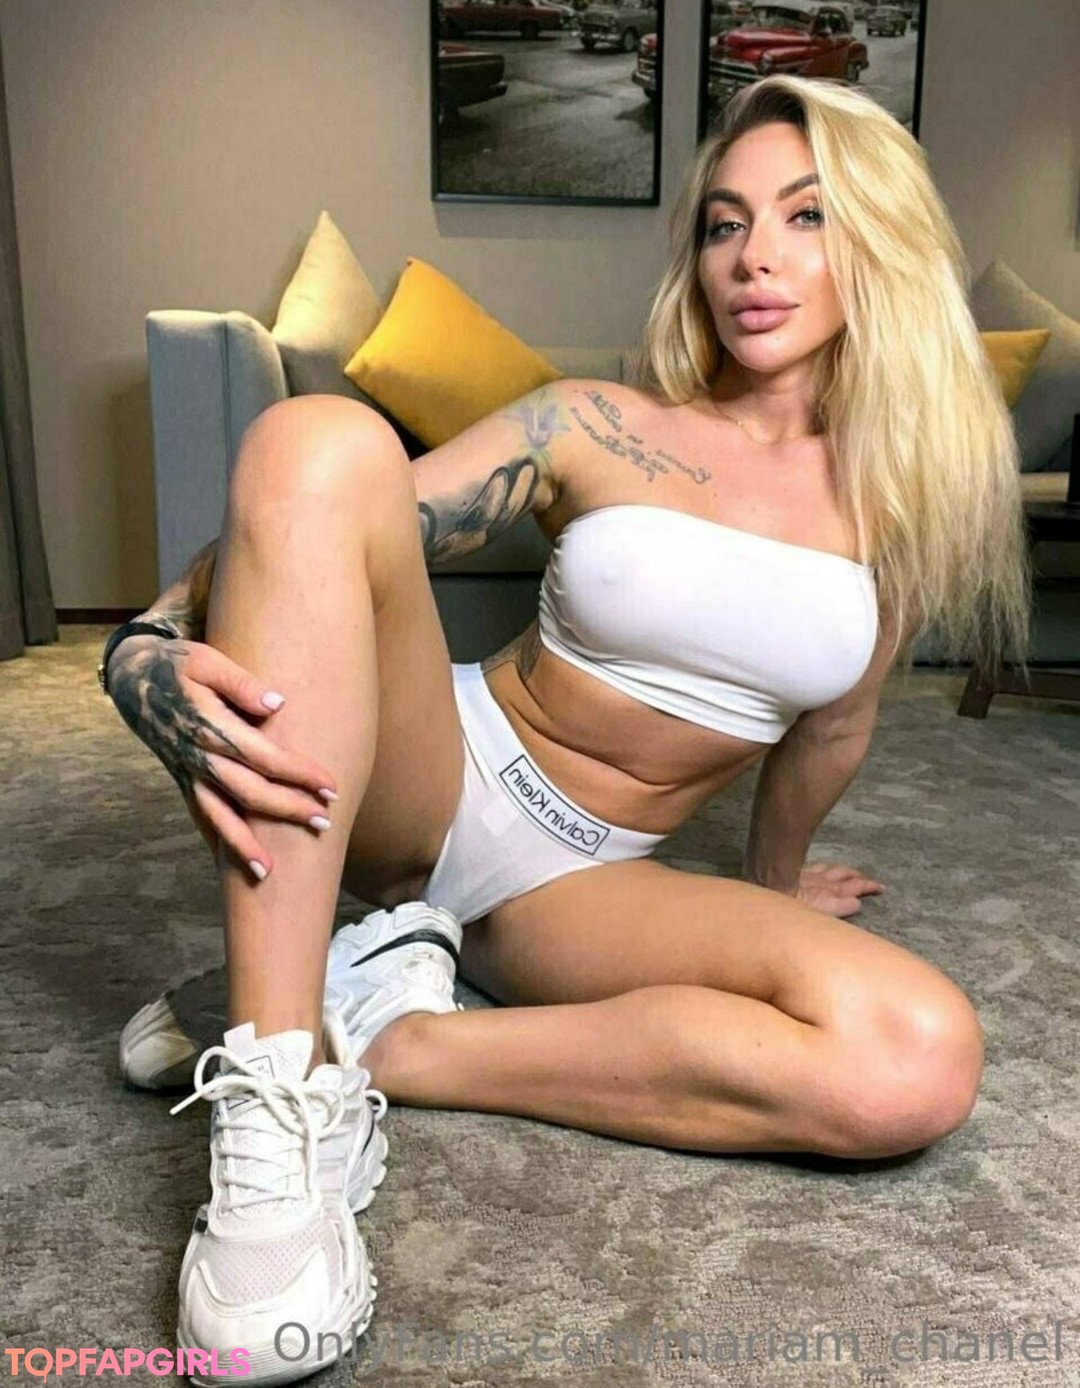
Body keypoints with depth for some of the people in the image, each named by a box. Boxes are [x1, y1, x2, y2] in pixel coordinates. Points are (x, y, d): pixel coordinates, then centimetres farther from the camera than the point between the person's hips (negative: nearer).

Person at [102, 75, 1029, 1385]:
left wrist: (770, 886, 29)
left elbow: (830, 724, 15)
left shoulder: (905, 501, 2)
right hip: (432, 780, 0)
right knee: (321, 439, -27)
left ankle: (392, 1039, -15)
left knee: (922, 1062, -26)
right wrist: (154, 652, -28)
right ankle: (281, 1074, -30)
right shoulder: (594, 429, -4)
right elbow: (301, 519, -8)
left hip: (581, 883, 1)